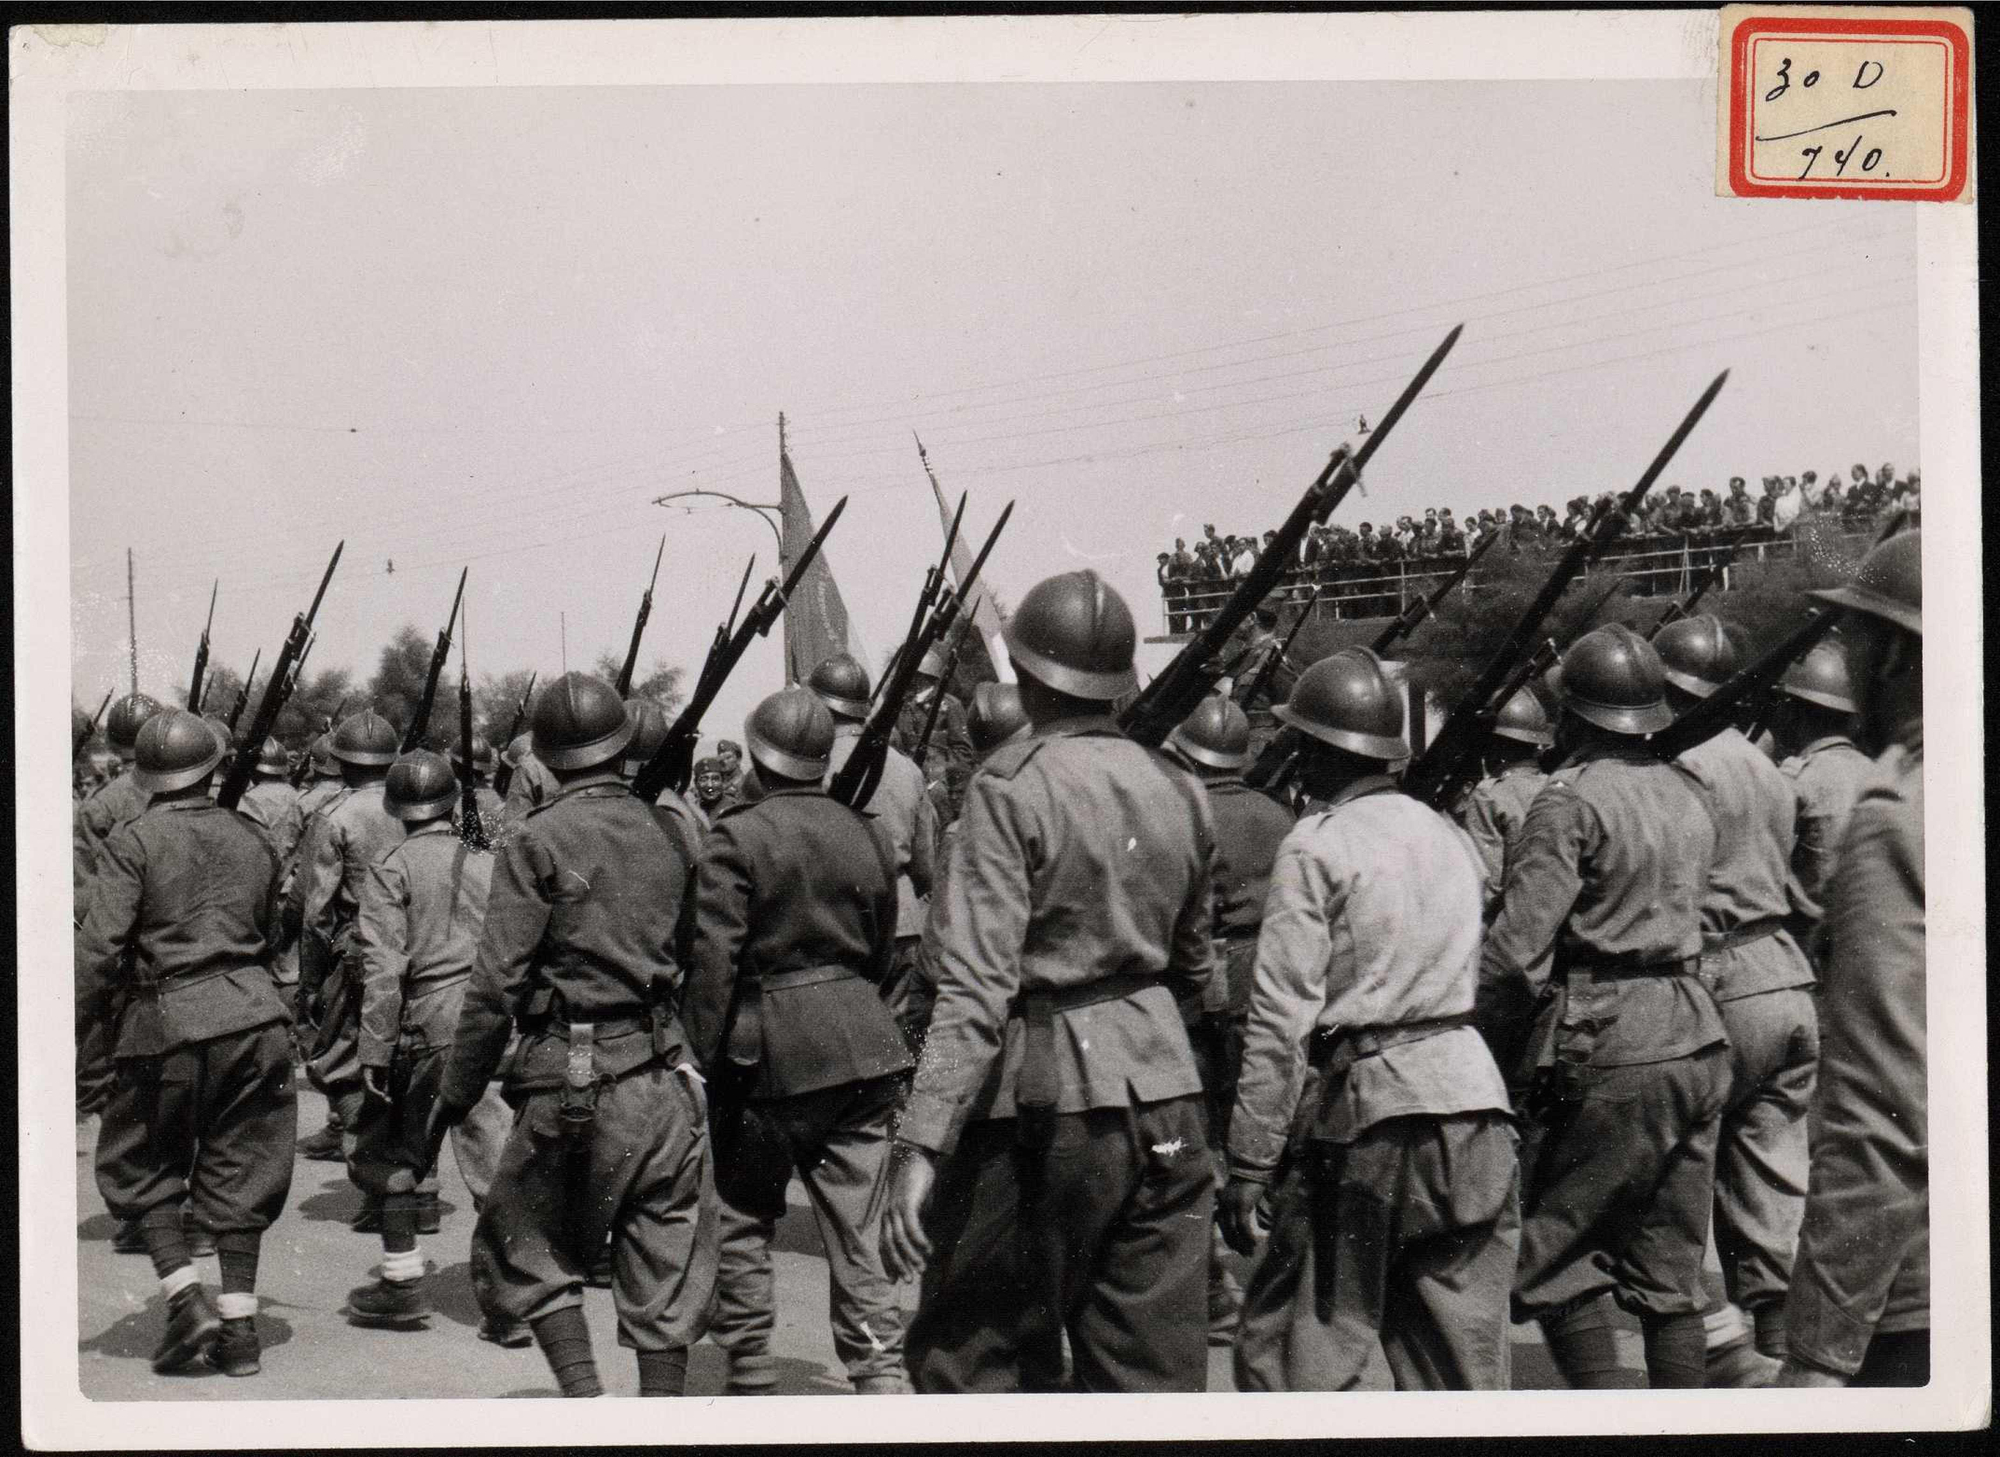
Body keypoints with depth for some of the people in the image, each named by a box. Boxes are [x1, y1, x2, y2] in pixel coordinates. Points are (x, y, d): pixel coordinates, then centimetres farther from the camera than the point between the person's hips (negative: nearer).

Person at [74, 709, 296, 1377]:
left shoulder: (132, 842, -6)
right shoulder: (251, 839, 8)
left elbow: (99, 950, -12)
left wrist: (75, 1027, -3)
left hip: (164, 1022, -4)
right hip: (251, 1017, 4)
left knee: (144, 1169, 14)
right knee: (238, 1172, 10)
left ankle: (185, 1297, 2)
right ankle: (239, 1325, 11)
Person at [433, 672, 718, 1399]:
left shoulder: (538, 840, -8)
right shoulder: (668, 831, 7)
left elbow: (496, 983, -10)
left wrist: (457, 1091, -3)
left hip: (576, 1083, -4)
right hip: (668, 1077, 4)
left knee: (525, 1251, 13)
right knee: (667, 1279, 10)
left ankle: (584, 1396, 1)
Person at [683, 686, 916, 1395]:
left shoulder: (737, 838, -9)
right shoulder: (866, 836, 8)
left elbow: (712, 959, -14)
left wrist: (707, 1058, -7)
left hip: (773, 1050, -4)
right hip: (862, 1047, 5)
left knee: (743, 1223, 14)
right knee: (857, 1235, 7)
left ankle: (751, 1379, 20)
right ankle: (882, 1379, 2)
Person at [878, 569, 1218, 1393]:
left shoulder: (1012, 786, -12)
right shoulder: (1176, 791, 7)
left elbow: (976, 985, -20)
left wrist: (920, 1144, -21)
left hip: (1044, 1090, -6)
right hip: (1161, 1086, 6)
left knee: (973, 1353, 8)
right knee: (1156, 1361, 11)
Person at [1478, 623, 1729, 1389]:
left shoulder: (1572, 797, -10)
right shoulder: (1687, 793, 13)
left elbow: (1515, 947, -16)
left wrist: (1489, 1057, -7)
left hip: (1611, 1047, -8)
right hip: (1698, 1040, 8)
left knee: (1554, 1253, 1)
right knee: (1670, 1273, 13)